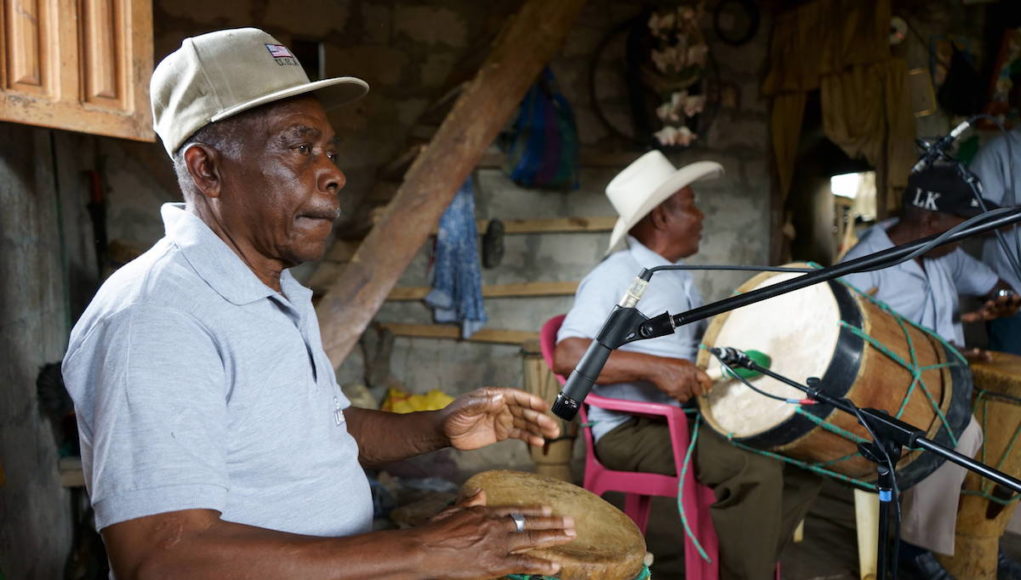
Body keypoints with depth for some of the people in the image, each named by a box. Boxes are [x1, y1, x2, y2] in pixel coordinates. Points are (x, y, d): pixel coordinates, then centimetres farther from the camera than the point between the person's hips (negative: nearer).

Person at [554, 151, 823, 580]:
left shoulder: (681, 279, 15)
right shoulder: (615, 276, -14)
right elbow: (566, 355, -26)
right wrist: (656, 367, -35)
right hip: (630, 429, -9)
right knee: (756, 469, -27)